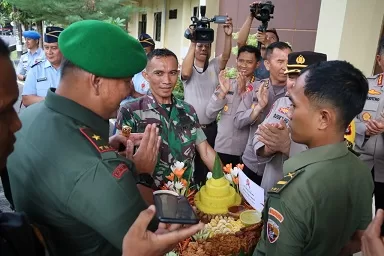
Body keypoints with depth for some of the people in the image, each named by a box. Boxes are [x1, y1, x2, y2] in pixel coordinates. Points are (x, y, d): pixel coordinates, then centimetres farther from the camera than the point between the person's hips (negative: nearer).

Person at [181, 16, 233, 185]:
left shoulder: (214, 66, 7)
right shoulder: (188, 67, -1)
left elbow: (226, 56, -12)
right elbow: (185, 73, -24)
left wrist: (228, 36, -28)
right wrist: (192, 43, -25)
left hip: (210, 127, 3)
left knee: (205, 165, 13)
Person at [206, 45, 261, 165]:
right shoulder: (226, 83, 4)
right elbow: (210, 114, -2)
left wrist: (243, 92, -21)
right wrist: (222, 92, -15)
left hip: (247, 151, -2)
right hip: (222, 148, 2)